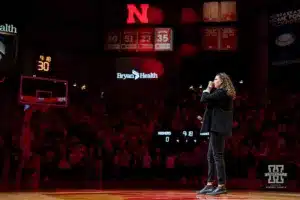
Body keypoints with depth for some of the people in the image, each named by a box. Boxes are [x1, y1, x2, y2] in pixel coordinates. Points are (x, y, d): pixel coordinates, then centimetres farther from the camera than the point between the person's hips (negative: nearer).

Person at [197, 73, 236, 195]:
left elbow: (204, 99, -18)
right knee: (211, 156, 11)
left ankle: (221, 186, -7)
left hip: (218, 127, -11)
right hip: (217, 127, 11)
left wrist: (208, 89, -1)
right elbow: (210, 99, 24)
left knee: (217, 156, -9)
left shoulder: (221, 92, -12)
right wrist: (210, 90, 15)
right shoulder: (224, 93, 19)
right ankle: (210, 185, 15)